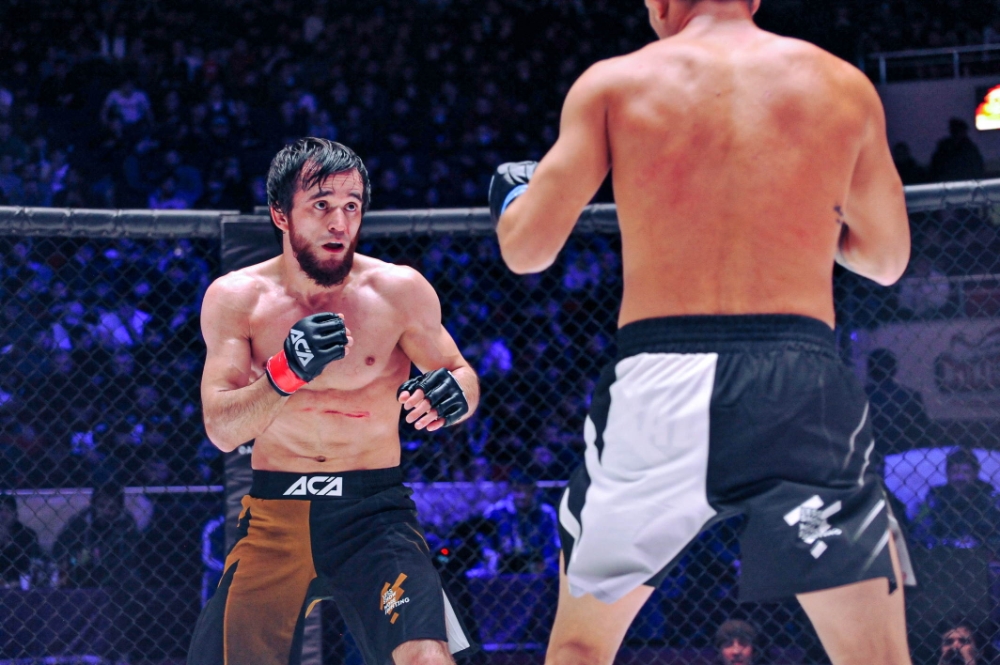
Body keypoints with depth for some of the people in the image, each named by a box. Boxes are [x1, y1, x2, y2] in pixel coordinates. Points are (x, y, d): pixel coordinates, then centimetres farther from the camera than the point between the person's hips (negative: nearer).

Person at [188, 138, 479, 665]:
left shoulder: (398, 291, -4)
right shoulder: (235, 298, -2)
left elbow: (461, 374, 5)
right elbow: (222, 430, -9)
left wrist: (452, 392, -20)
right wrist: (286, 373, -27)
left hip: (373, 511, -2)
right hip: (274, 517, 2)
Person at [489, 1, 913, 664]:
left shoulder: (612, 83, 6)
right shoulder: (843, 86, 10)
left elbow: (526, 249, 5)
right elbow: (887, 259, 21)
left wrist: (511, 195, 27)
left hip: (656, 384, 0)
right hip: (802, 380, 0)